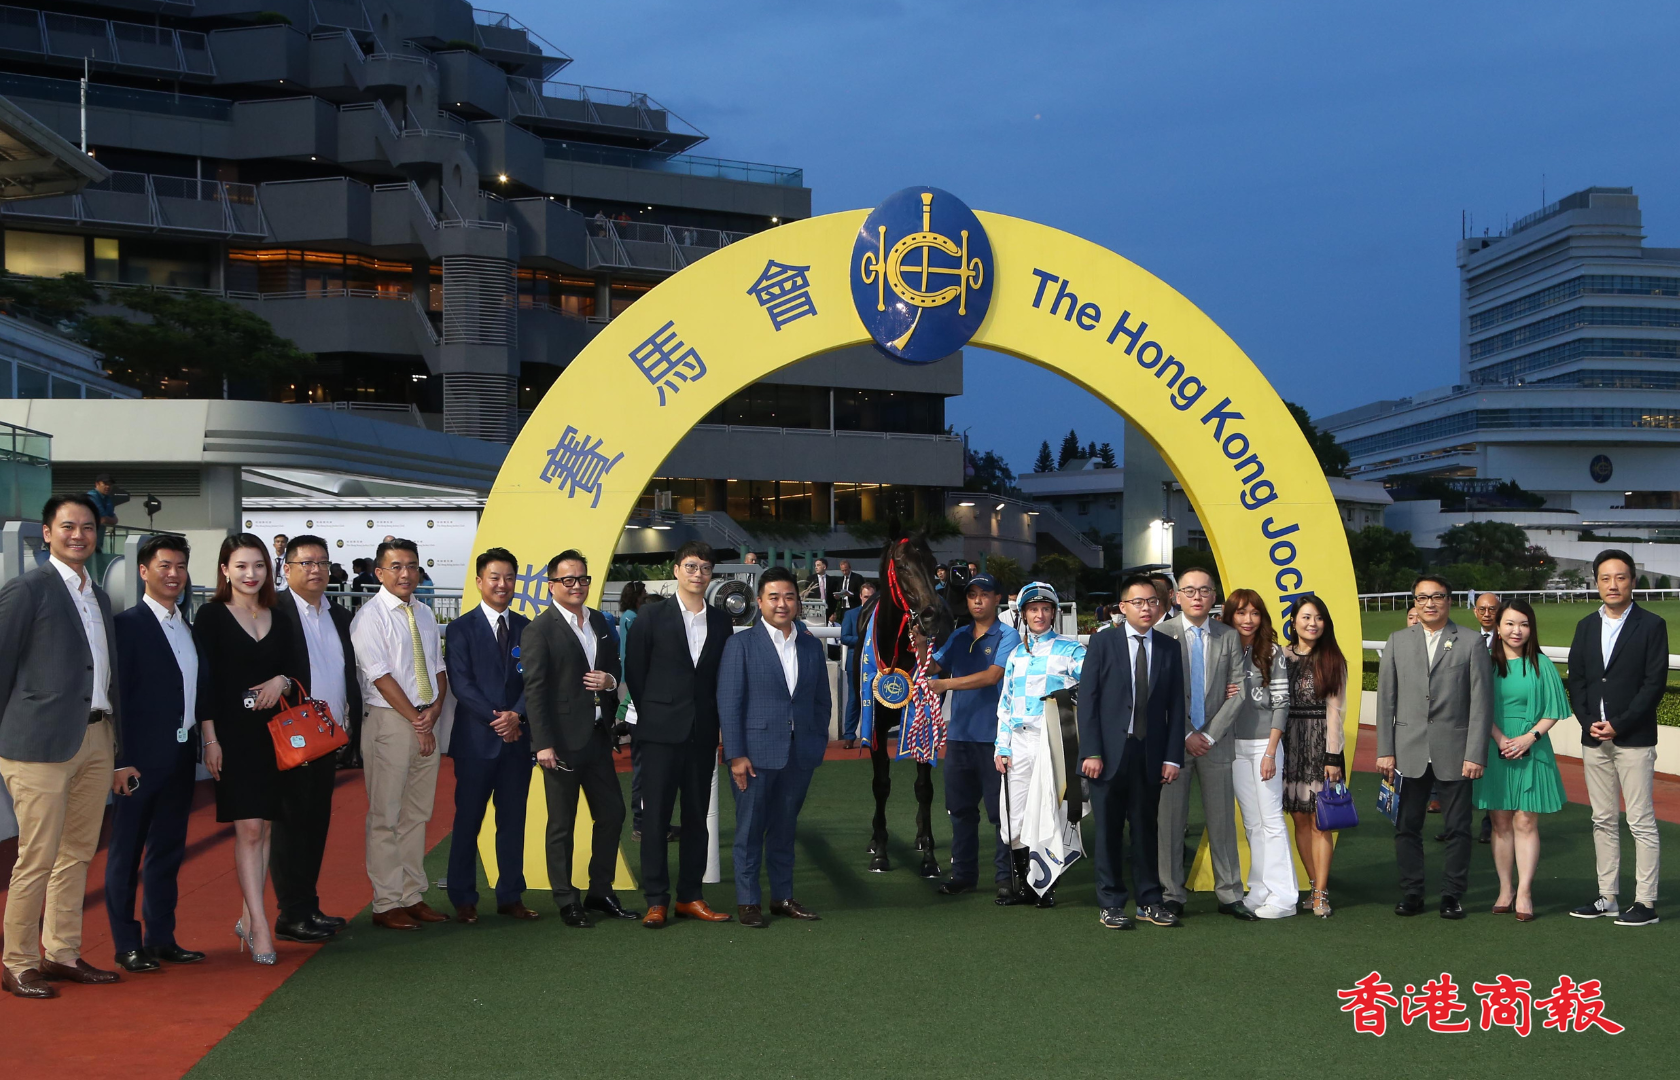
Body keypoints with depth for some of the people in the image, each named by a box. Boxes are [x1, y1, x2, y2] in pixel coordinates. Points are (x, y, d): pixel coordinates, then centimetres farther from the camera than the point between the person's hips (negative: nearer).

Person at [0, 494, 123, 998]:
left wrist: (114, 734, 10)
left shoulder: (99, 598, 16)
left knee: (77, 852, 13)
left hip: (96, 738, 7)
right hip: (43, 742, -7)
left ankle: (62, 953, 23)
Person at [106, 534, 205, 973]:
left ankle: (162, 937, 22)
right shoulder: (128, 624, -9)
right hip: (142, 757, -7)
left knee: (168, 850, 13)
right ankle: (127, 945, 10)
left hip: (180, 756, 7)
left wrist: (197, 746, 8)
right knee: (127, 851, 3)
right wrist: (121, 760, -17)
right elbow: (117, 697, -13)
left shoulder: (187, 627, 13)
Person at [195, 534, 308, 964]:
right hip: (233, 733, -4)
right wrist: (210, 738, -10)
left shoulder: (278, 617, 11)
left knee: (265, 829, 7)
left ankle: (247, 917, 19)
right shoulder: (212, 616, 0)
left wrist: (282, 681, -8)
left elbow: (299, 667, 15)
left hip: (274, 733, 5)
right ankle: (260, 928, -11)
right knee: (249, 828, -11)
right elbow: (204, 678, -4)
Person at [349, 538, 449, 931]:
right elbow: (381, 676, -13)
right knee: (386, 817, -3)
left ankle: (413, 896, 18)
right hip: (388, 722, -7)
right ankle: (386, 905, 3)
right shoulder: (370, 616, -8)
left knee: (418, 813, 11)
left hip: (425, 721, 7)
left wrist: (434, 710, -4)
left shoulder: (425, 614, 14)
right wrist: (415, 721, -14)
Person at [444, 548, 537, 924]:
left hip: (517, 737, 3)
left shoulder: (526, 628, 10)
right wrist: (495, 719, -15)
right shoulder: (461, 628, 0)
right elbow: (461, 683, -7)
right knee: (468, 820, 3)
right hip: (476, 739, -3)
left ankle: (511, 896, 16)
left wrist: (516, 715, -13)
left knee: (513, 819, 8)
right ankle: (463, 899, 12)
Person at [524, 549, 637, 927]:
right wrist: (543, 744, -17)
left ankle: (600, 892, 24)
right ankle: (567, 902, 14)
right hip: (563, 740, -7)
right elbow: (534, 690, -12)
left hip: (598, 736, 7)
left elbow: (615, 666, 22)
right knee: (561, 824, 4)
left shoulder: (600, 622, 11)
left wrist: (610, 680, -3)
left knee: (612, 814, 11)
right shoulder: (540, 630, -9)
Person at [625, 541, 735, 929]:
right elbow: (634, 671, 2)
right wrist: (651, 715, 4)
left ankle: (691, 896, 17)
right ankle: (656, 900, 5)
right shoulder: (652, 616, 0)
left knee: (697, 817, 8)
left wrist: (715, 720, 4)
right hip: (662, 732, -3)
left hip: (703, 734, 3)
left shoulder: (721, 621, 9)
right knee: (657, 817, -2)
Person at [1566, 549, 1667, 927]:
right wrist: (1588, 722, -5)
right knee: (1603, 821, 10)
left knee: (1641, 822, -3)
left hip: (1634, 739, -5)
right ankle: (1608, 898, 16)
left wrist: (1618, 725, -13)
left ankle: (1645, 902, 1)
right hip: (1594, 739, 5)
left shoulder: (1651, 625, -2)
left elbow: (1655, 682, -8)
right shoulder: (1586, 627, 12)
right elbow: (1576, 680, 10)